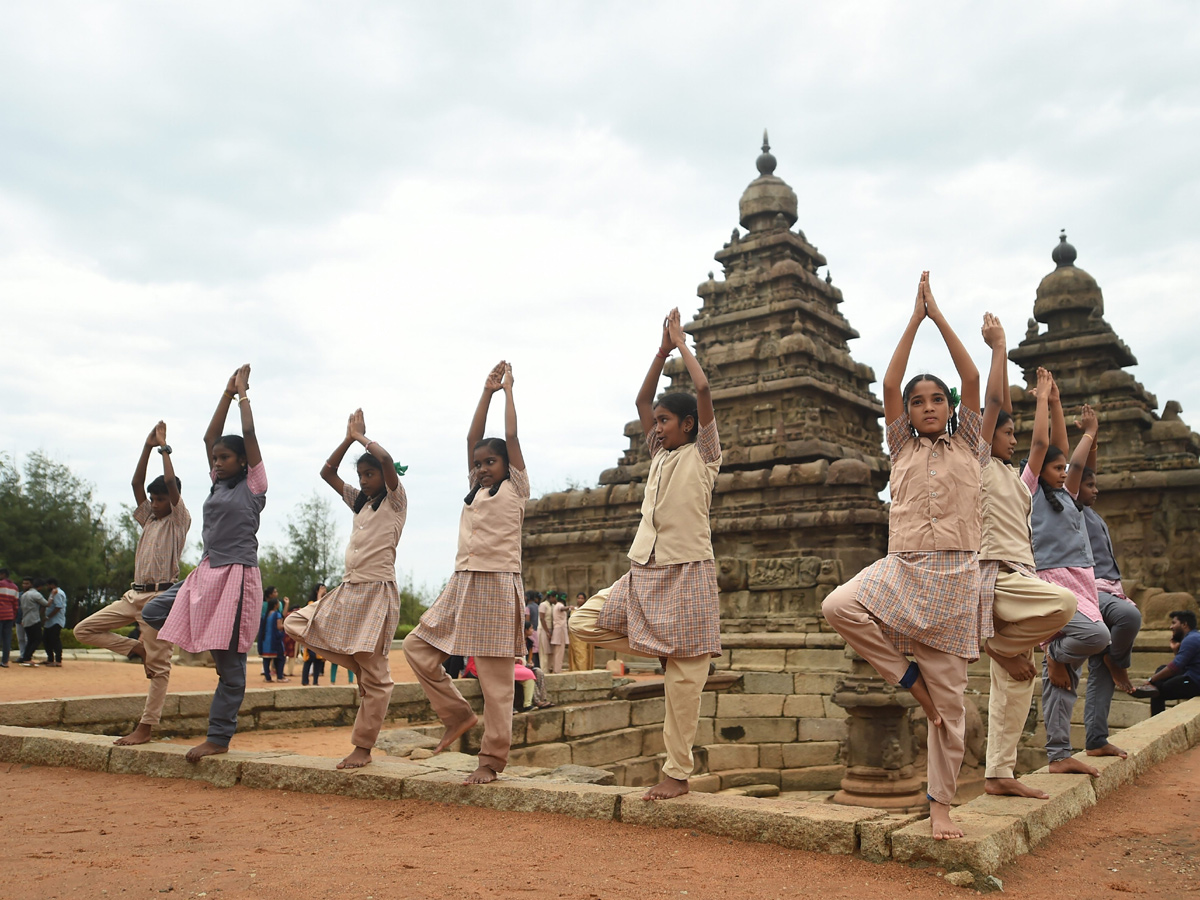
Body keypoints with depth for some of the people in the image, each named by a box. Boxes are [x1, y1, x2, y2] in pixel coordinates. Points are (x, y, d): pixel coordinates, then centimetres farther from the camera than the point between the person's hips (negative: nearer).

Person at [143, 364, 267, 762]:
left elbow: (249, 434, -7)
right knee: (152, 614, 2)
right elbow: (210, 436, 14)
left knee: (229, 660, -3)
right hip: (206, 572, 8)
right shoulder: (218, 484, 14)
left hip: (238, 576, -8)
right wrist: (228, 392, 15)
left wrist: (243, 393, 5)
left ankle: (219, 738, 5)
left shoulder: (253, 486, -3)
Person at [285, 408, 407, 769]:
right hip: (348, 590, 8)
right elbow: (327, 472, 18)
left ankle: (363, 748, 6)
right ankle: (362, 670, 10)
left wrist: (361, 436, -5)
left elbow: (387, 459, -20)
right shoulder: (360, 502, 18)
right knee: (296, 624, 4)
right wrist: (349, 438, 11)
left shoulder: (395, 501, -3)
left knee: (374, 673, -3)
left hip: (377, 591, -8)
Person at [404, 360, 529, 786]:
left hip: (498, 585, -7)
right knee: (417, 646, 3)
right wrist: (487, 390, 15)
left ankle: (492, 760, 5)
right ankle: (457, 713, 15)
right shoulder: (475, 489, 17)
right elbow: (472, 437, 15)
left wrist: (508, 390, 7)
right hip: (463, 583, 7)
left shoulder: (515, 488, 2)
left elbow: (512, 437, -2)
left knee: (495, 675, -3)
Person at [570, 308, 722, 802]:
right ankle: (665, 652, 11)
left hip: (687, 573, -7)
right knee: (584, 622, -2)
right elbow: (642, 399, 18)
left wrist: (682, 345, 1)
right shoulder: (659, 455, 17)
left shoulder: (703, 454, -1)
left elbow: (704, 389, -11)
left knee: (684, 674, -4)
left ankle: (677, 774, 6)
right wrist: (663, 349, 15)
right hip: (643, 571, 7)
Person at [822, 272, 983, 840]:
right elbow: (889, 383, 6)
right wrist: (915, 317, 9)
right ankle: (908, 676, -8)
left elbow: (972, 377, 4)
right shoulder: (902, 449, 14)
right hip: (901, 568, 1)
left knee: (948, 697, 0)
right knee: (839, 606, -29)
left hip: (954, 575, -1)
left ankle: (941, 805, 13)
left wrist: (939, 314, 7)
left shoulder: (968, 445, 13)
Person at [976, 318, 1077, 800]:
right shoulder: (979, 465, 0)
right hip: (993, 575, -8)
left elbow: (1040, 439, 34)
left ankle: (999, 774, 6)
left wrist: (1045, 396, 37)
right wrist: (999, 346, 0)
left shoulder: (1014, 478, 23)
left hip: (1018, 575, 8)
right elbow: (995, 402, -4)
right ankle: (997, 642, -11)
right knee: (1063, 602, -33)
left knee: (1013, 683, 4)